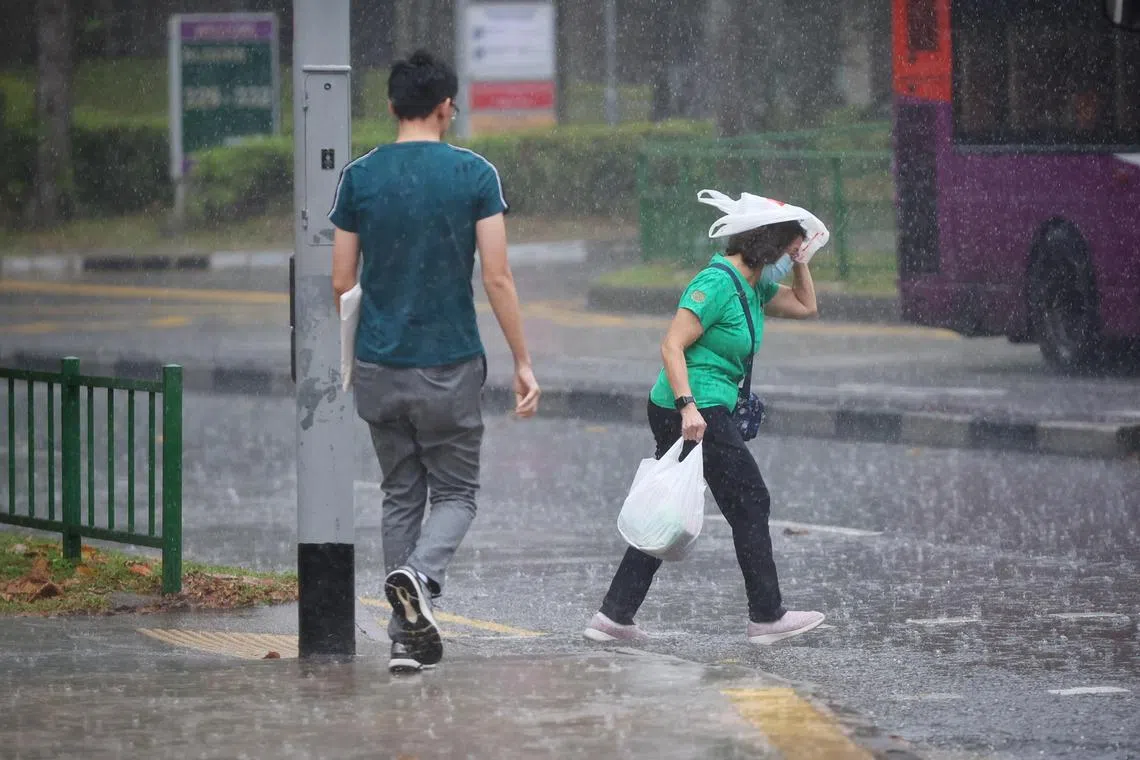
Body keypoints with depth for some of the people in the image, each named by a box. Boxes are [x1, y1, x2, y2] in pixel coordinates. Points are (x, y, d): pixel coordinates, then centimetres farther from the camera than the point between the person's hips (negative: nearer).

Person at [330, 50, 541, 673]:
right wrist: (523, 363, -2)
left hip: (379, 366, 2)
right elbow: (497, 278, -9)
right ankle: (419, 576, -21)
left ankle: (407, 638, 10)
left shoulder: (360, 177, 1)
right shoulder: (474, 175, -6)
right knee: (456, 492, 10)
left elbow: (341, 282, 3)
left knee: (401, 495, 14)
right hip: (451, 366, -2)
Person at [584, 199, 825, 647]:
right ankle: (766, 617, 8)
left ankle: (614, 617, 10)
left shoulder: (752, 287, 14)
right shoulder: (718, 284, -15)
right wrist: (689, 405, -29)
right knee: (750, 504, 0)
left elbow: (805, 307, 28)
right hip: (697, 410, -10)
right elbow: (672, 345, -20)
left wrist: (800, 261, 14)